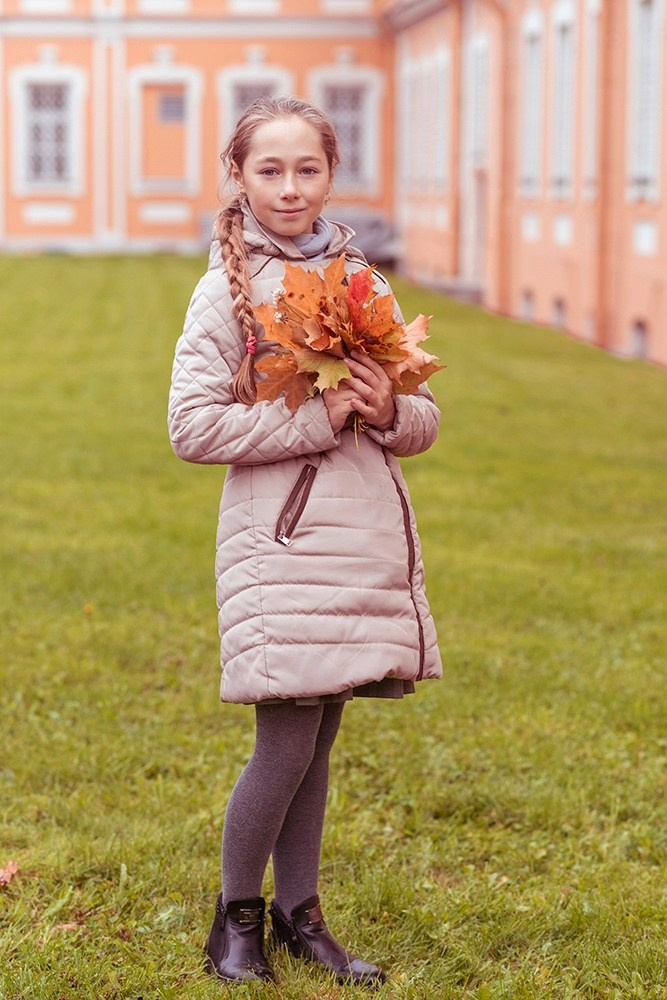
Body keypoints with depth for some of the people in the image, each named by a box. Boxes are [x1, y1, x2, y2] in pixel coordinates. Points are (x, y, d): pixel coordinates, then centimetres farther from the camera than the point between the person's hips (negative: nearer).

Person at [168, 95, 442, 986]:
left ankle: (298, 913, 24)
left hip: (366, 538, 5)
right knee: (287, 744, -4)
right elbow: (193, 426, -11)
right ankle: (235, 915, 16)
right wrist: (316, 418, -16)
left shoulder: (359, 278, 11)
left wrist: (389, 411, -9)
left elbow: (424, 421, 14)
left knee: (317, 741, 11)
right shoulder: (230, 288, -3)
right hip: (282, 541, -5)